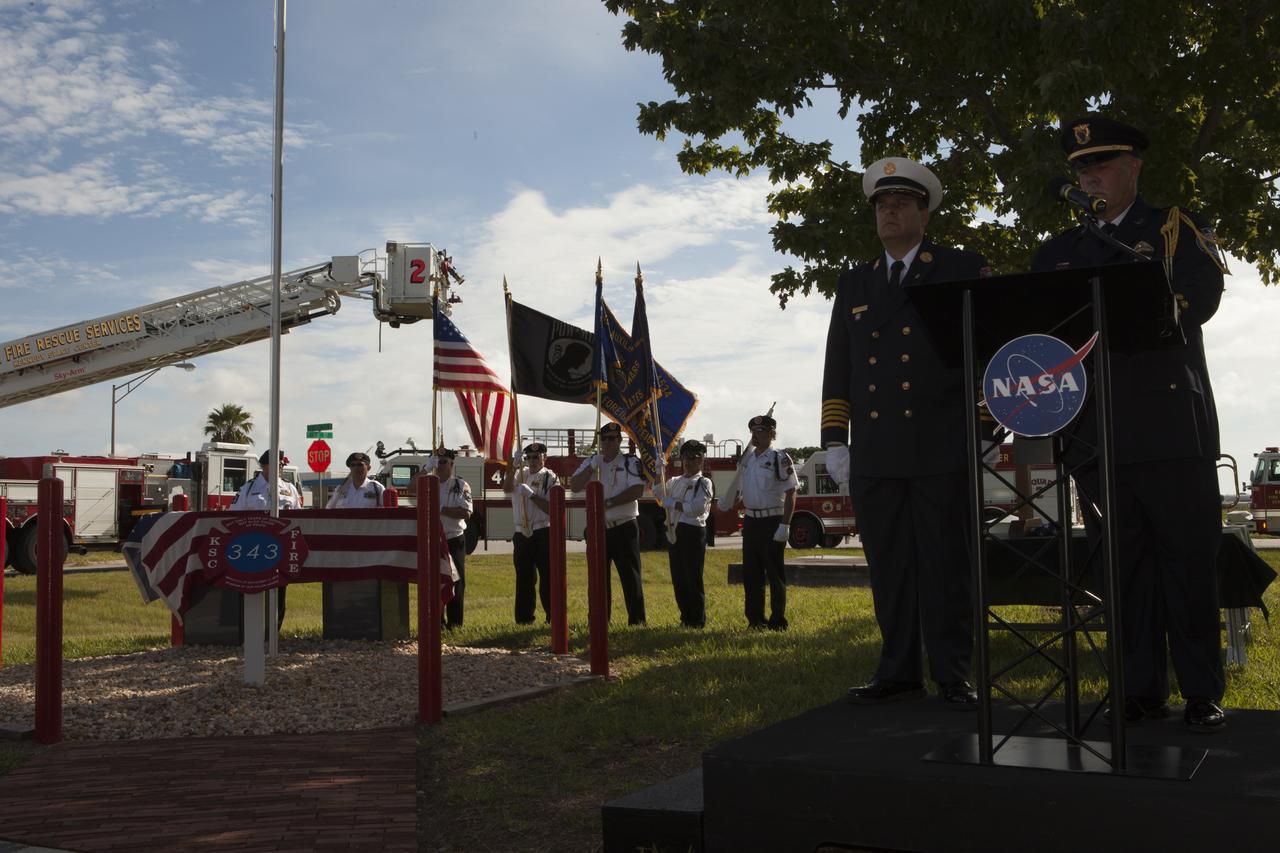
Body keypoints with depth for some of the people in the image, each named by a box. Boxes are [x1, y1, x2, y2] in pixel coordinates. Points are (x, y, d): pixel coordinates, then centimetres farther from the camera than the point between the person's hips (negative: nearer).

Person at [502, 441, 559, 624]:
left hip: (543, 534, -5)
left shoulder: (550, 478, -2)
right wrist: (513, 468, -23)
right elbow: (507, 487, -9)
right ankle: (524, 618, 18)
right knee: (524, 578, 11)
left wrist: (530, 493, -18)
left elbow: (551, 508, -12)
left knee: (548, 578, -4)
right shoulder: (521, 474, 11)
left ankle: (554, 618, 1)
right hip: (522, 535, 5)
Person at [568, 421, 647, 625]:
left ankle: (637, 620, 2)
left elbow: (637, 490, -15)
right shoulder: (591, 462, 11)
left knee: (630, 576, -3)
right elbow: (574, 486, 1)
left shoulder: (631, 462, -3)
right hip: (598, 529, 5)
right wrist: (593, 466, -10)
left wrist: (608, 503, -18)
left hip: (624, 528, -5)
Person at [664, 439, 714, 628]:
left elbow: (696, 508, -14)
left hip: (693, 532, -6)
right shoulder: (674, 482, 17)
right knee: (678, 579, 10)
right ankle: (686, 618, 20)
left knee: (693, 579, -4)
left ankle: (698, 620, 4)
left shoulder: (704, 483, -3)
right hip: (674, 533, 6)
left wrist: (671, 502, -9)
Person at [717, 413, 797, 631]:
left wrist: (785, 525, -18)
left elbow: (790, 494, -12)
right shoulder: (746, 459, 12)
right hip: (750, 521, 7)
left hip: (772, 522, -7)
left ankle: (778, 621, 6)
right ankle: (755, 619, 19)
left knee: (775, 573, -1)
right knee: (751, 573, 10)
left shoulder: (780, 458, -8)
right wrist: (730, 507, 1)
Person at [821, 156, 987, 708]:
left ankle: (953, 677, 9)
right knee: (888, 569, 6)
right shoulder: (854, 284, 18)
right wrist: (834, 439, 7)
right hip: (874, 454, 4)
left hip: (942, 450, -4)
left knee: (947, 568, 0)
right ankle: (898, 672, 15)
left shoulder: (964, 271, 7)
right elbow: (837, 368, 16)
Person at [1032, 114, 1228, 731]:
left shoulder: (1179, 229, 10)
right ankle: (1141, 688, 13)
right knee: (1122, 565, 5)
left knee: (1188, 560, 0)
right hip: (1097, 431, 3)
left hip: (1174, 425, -3)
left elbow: (1198, 298, -9)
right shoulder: (1059, 252, 19)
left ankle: (1202, 692, 9)